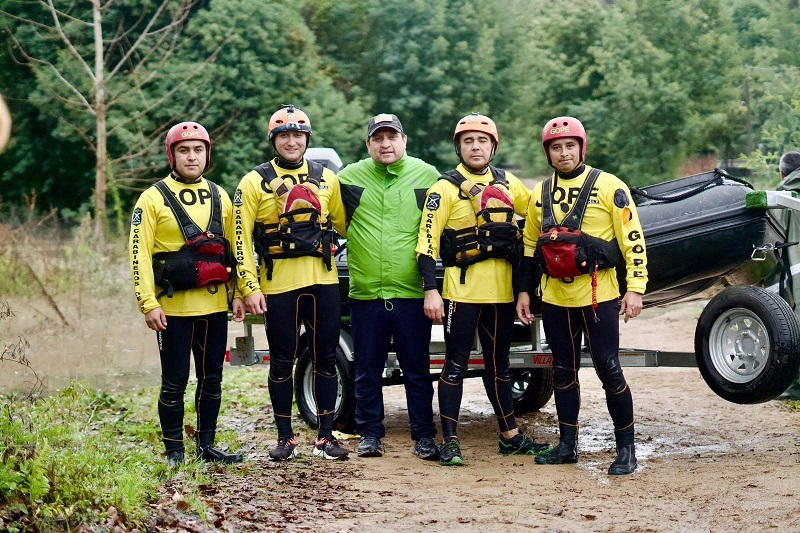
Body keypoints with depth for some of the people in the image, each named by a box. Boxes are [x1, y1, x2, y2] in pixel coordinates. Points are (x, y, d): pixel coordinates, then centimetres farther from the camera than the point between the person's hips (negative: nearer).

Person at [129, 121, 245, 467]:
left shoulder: (219, 197, 11)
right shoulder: (153, 198, -3)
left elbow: (233, 247, 16)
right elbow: (140, 254, -8)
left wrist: (237, 294, 9)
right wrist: (149, 303, -15)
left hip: (214, 305, 4)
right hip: (174, 308, -4)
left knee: (211, 378, 10)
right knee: (174, 382, 0)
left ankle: (206, 446, 20)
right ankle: (174, 452, 9)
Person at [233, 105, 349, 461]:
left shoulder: (326, 179, 9)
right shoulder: (254, 183, 0)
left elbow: (343, 223, 20)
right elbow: (241, 239, -3)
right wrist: (250, 288, -9)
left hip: (323, 282, 3)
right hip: (278, 285, -2)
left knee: (325, 360, 6)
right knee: (282, 362, 5)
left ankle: (325, 436, 14)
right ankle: (285, 438, 15)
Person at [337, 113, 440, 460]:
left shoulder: (427, 176, 4)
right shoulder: (349, 178, 5)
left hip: (412, 292, -1)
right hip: (365, 292, 1)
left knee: (417, 370, 5)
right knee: (367, 372, 8)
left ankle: (423, 435, 13)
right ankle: (370, 434, 19)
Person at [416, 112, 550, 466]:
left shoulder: (507, 184, 10)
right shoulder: (446, 188, -4)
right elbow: (427, 241, -9)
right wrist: (430, 291, -16)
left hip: (501, 289, 5)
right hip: (462, 289, -5)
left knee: (498, 364, 14)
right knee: (455, 364, -1)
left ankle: (510, 436, 22)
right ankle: (449, 442, 4)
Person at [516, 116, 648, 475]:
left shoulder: (608, 187, -5)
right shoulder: (540, 193, 11)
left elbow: (633, 240, -7)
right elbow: (530, 245, 19)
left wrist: (635, 288, -13)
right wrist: (524, 290, 15)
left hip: (597, 294, -5)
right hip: (555, 297, 5)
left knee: (608, 370, -4)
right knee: (563, 371, 11)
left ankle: (626, 448, 4)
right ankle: (567, 445, 20)